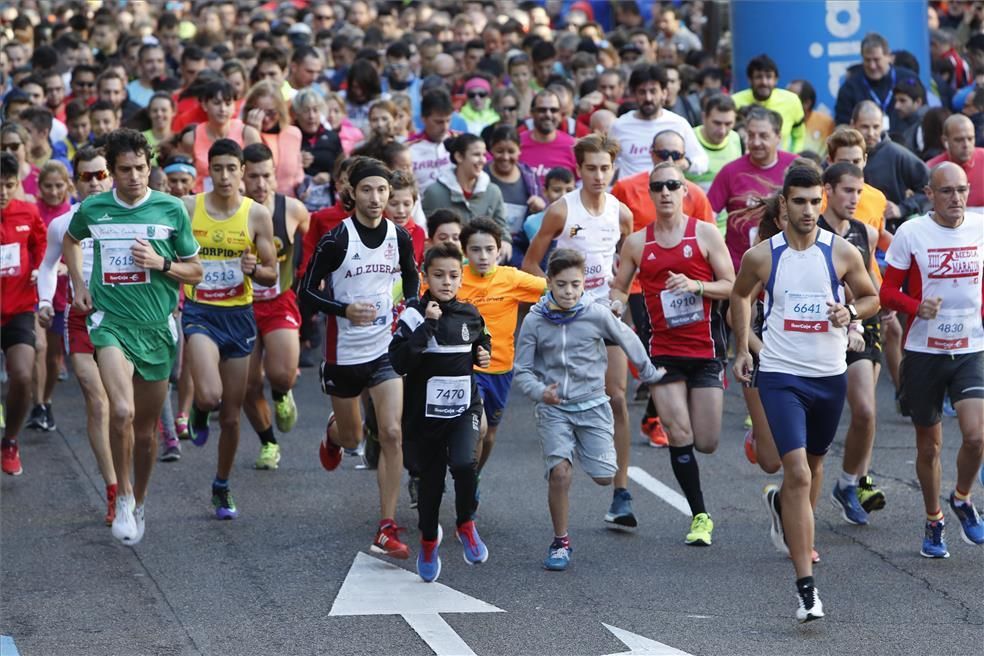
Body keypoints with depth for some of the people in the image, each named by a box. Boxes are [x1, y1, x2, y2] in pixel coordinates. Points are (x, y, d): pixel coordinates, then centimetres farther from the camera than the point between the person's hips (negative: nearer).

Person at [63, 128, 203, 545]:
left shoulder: (171, 210, -1)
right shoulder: (92, 209, 1)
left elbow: (195, 272, 7)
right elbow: (70, 241, 25)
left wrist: (161, 263, -12)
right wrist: (78, 284, 12)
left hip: (157, 327, 1)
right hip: (110, 322, -1)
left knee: (146, 428, 11)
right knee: (122, 412, -24)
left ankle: (139, 503, 33)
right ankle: (122, 495, -4)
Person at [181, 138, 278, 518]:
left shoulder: (257, 215, -2)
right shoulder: (187, 208, -4)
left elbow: (271, 276, 3)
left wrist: (253, 270, -18)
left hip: (239, 315, 2)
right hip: (199, 313, -2)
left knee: (232, 415, 9)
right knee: (210, 396, -27)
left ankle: (222, 488, 28)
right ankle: (199, 411, 11)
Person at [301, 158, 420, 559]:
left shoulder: (399, 237, -1)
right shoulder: (336, 240, -14)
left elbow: (411, 278, 17)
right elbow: (307, 291, -11)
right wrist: (346, 309, -26)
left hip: (386, 349, 2)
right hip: (344, 351, -2)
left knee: (392, 434, -12)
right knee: (352, 437, 15)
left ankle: (387, 530, -8)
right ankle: (332, 432, 56)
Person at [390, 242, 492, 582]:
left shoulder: (470, 315, 4)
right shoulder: (414, 316, -9)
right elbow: (399, 362, -22)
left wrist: (483, 355, 3)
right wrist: (427, 325, -24)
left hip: (464, 407, 1)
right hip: (425, 411, -1)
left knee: (464, 463, -24)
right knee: (430, 480, 10)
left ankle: (466, 524, 1)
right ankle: (428, 541, 35)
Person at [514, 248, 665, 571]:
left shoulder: (597, 315, -7)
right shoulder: (535, 321, -7)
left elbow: (627, 340, 11)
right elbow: (522, 371, -3)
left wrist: (649, 373, 23)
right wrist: (540, 391, -23)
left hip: (592, 405, 1)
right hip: (553, 409, -1)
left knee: (604, 476, -5)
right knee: (559, 473, -19)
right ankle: (560, 542, -1)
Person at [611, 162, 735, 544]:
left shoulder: (706, 233, 1)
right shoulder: (637, 242, 7)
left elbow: (731, 286, 0)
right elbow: (620, 288, 16)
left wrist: (696, 285, -17)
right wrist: (614, 305, -7)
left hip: (706, 349, -1)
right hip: (663, 350, 1)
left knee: (706, 443, -2)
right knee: (679, 436, -11)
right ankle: (699, 516, 0)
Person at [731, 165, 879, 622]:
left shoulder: (842, 253, -5)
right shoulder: (760, 257, -6)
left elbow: (871, 298, 9)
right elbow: (739, 295, 15)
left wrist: (850, 313, -13)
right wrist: (742, 349, 11)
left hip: (830, 376, 3)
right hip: (780, 375, -3)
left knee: (813, 464, 23)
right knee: (798, 473, -17)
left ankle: (781, 505, 60)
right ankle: (806, 586, -19)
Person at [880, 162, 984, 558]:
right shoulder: (911, 233, -7)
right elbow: (888, 291, -5)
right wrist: (916, 306, -22)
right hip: (923, 352, -1)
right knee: (929, 445, 9)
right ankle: (933, 522, 28)